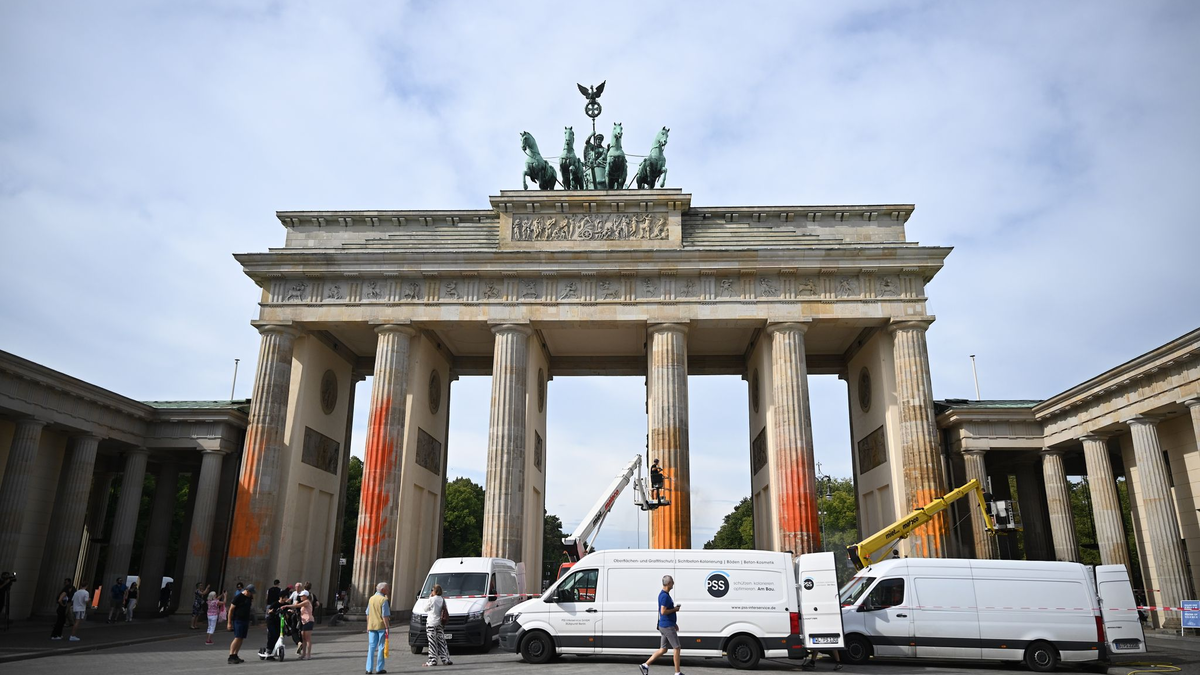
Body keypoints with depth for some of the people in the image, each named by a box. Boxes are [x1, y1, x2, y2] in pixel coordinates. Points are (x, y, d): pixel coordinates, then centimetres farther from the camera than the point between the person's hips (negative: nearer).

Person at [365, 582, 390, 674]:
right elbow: (385, 616, -16)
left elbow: (368, 614, 13)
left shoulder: (371, 598, 9)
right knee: (381, 647, 3)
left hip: (371, 626, 6)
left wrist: (368, 626, 19)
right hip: (381, 626, -6)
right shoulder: (384, 600, -13)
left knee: (371, 647, 10)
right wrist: (387, 627, -13)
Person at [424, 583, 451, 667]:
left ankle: (433, 660, -2)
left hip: (431, 623, -5)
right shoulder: (442, 599, 4)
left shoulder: (431, 599, -11)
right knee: (441, 642, 9)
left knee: (432, 643, -2)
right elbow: (445, 610, 6)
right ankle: (446, 659, 7)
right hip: (439, 623, 5)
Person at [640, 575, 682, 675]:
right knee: (677, 648, 0)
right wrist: (675, 609, -13)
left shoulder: (663, 594, 14)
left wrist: (674, 623, 24)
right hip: (667, 626, -10)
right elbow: (663, 611, -26)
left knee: (663, 650, 12)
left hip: (664, 626, 10)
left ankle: (645, 665, 11)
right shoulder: (665, 596, -18)